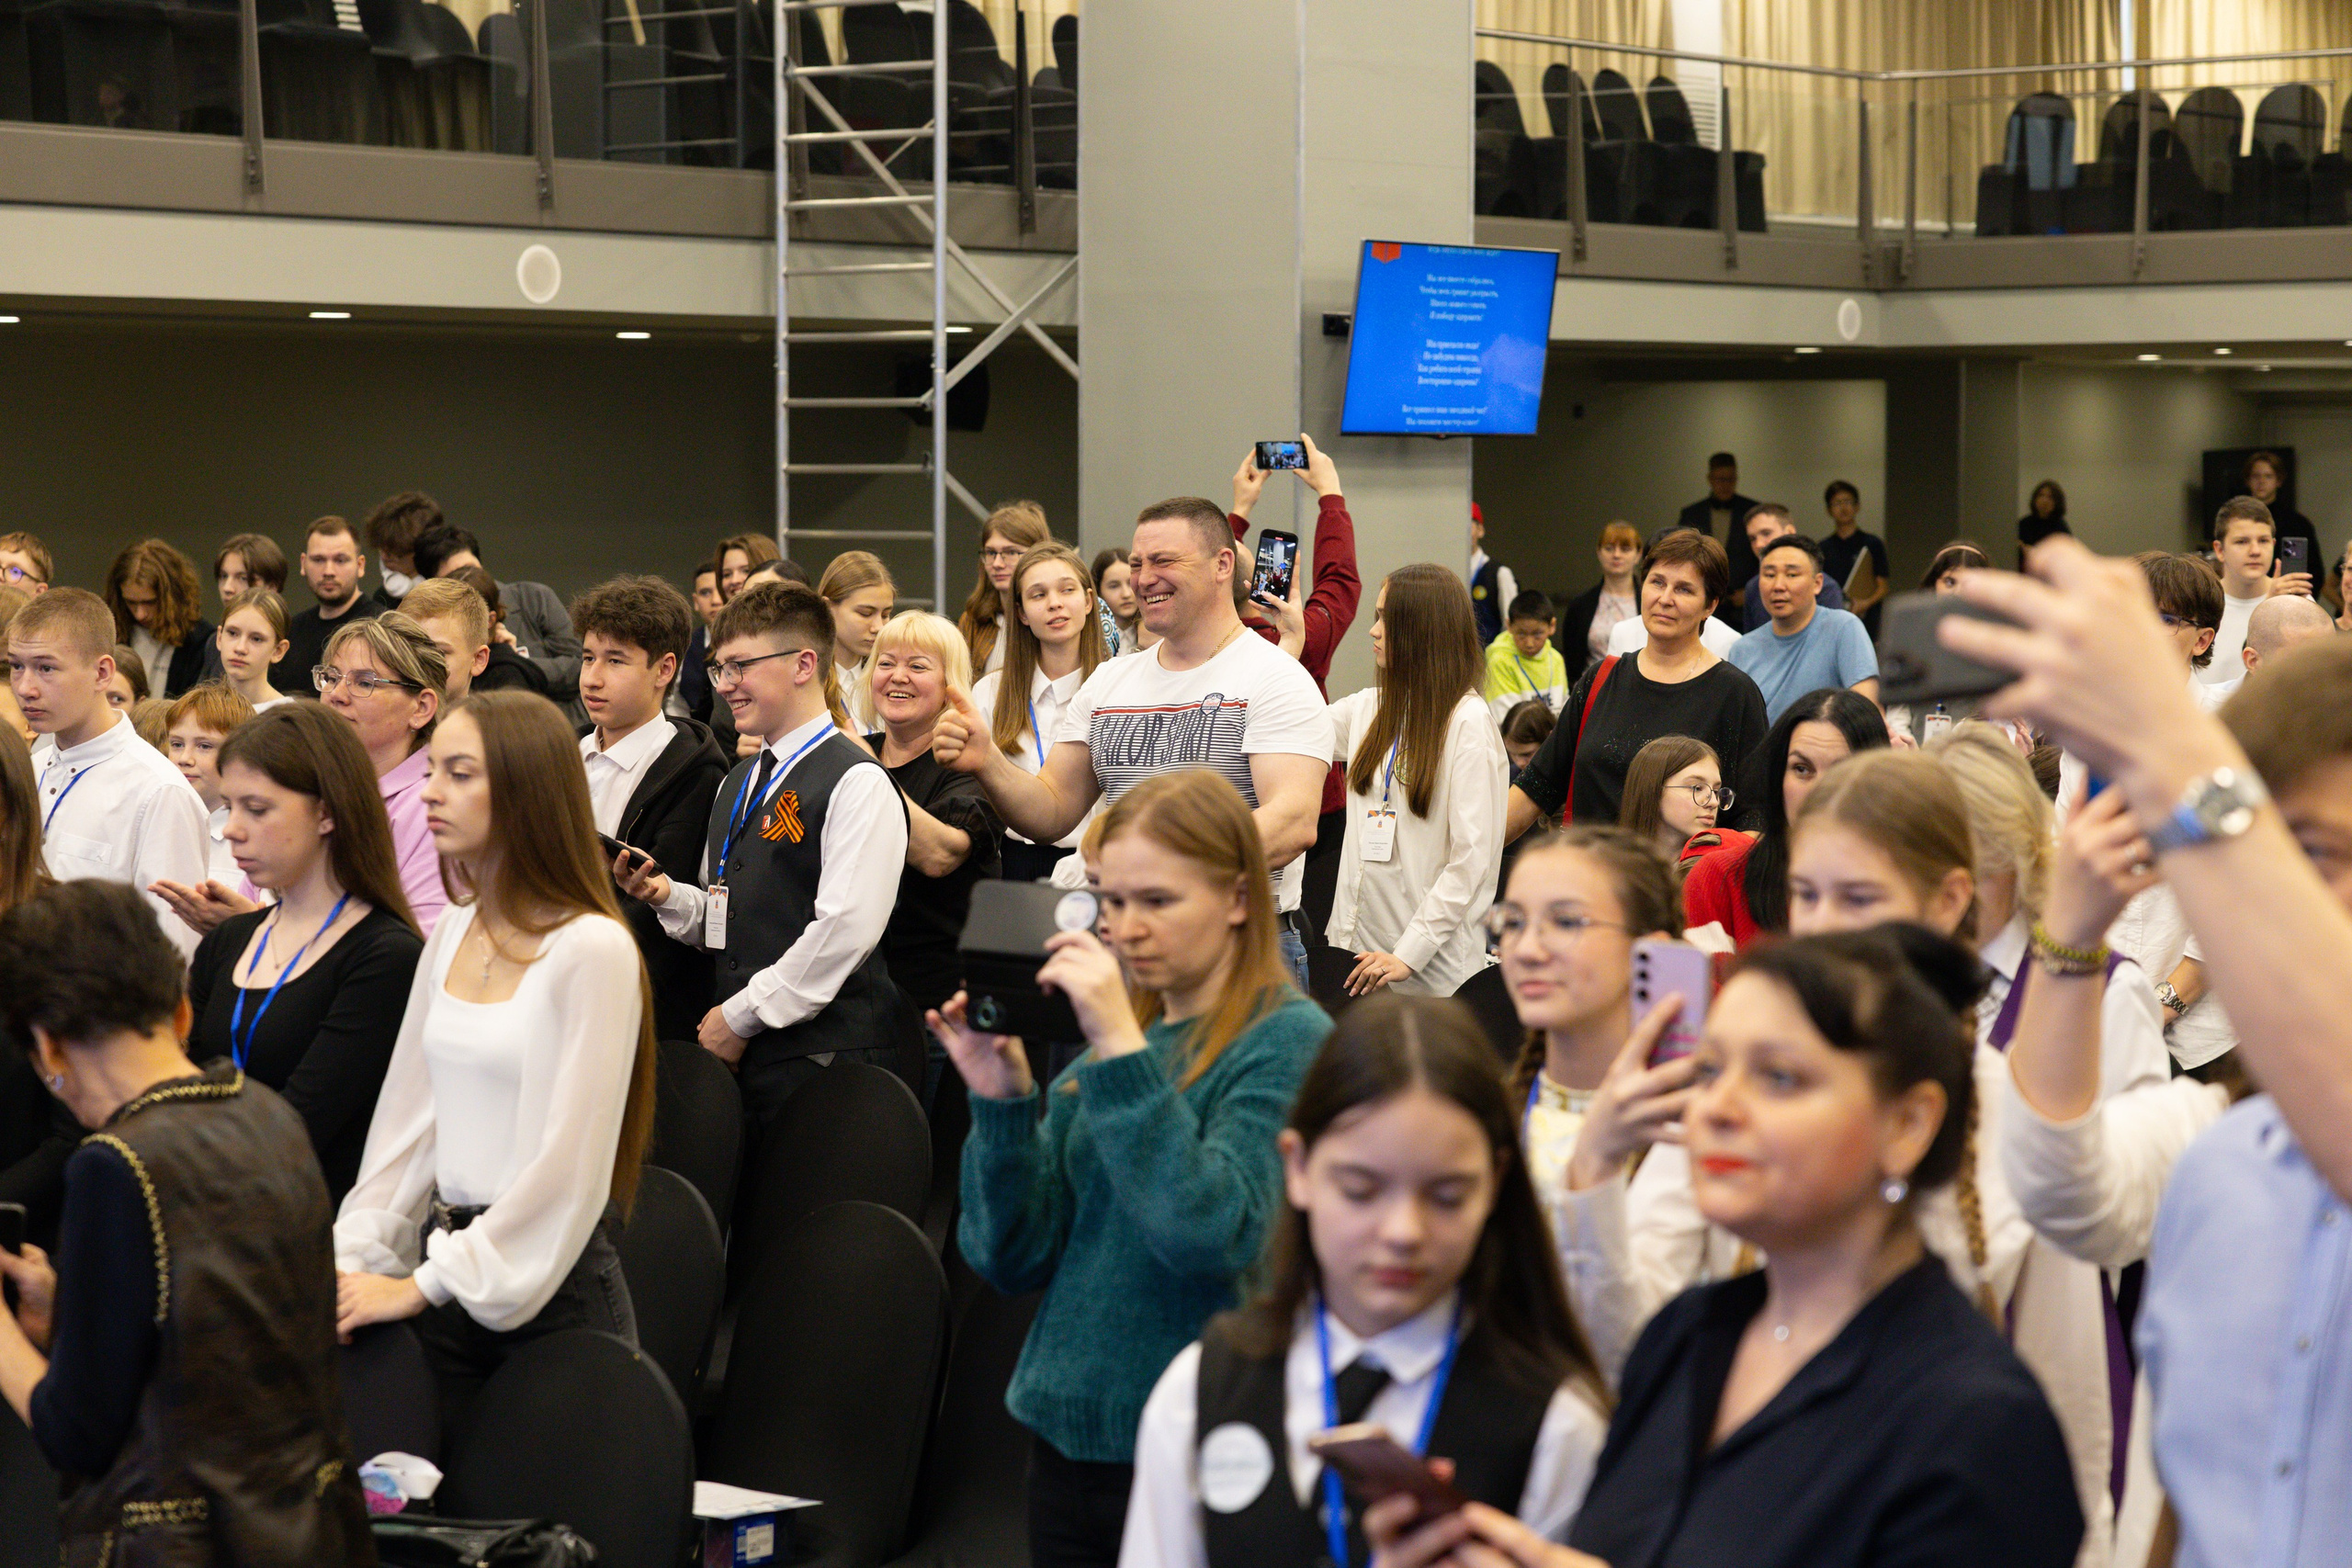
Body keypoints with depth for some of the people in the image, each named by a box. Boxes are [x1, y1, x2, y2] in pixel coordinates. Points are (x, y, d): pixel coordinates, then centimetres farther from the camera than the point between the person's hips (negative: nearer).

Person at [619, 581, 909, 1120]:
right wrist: (667, 896, 3)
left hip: (822, 1055, -7)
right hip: (738, 1052, 7)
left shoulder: (857, 783, -9)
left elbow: (846, 930, -18)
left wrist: (741, 1015, -13)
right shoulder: (737, 784, 20)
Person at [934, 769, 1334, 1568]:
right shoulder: (1110, 1037, 10)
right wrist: (1001, 1101, -8)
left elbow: (1211, 1238, -23)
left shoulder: (1288, 1040, -8)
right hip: (1069, 1435, 6)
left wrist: (1122, 1048, -22)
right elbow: (1015, 1260, 6)